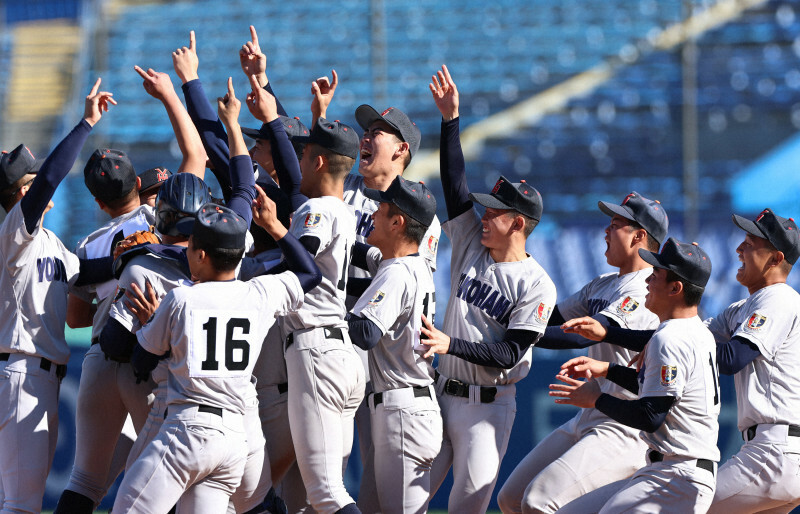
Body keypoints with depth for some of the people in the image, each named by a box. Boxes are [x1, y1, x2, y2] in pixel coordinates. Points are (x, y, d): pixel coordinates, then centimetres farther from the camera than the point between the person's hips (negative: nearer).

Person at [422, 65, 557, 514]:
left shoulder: (537, 286, -10)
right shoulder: (472, 245, 6)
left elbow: (508, 355, -16)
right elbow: (455, 183, 1)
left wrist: (451, 344, -26)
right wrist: (450, 119, -5)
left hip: (489, 405, -6)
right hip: (443, 393, 6)